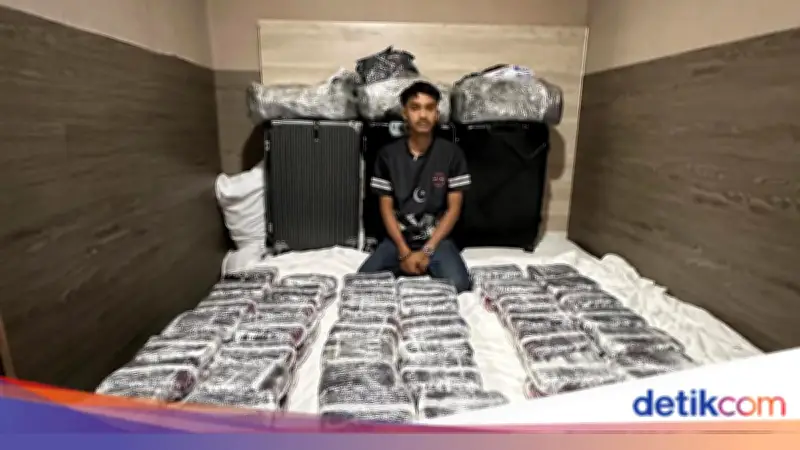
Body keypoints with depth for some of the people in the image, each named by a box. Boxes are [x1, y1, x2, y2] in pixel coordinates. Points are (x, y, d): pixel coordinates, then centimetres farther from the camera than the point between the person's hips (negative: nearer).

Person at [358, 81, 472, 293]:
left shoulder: (452, 153, -4)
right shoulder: (388, 154, -1)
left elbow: (454, 208, -4)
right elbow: (386, 208, -1)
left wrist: (426, 251, -13)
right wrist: (404, 252, -13)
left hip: (437, 238, -1)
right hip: (398, 238, 2)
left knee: (458, 284, -27)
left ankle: (432, 265, 5)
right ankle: (427, 267, 3)